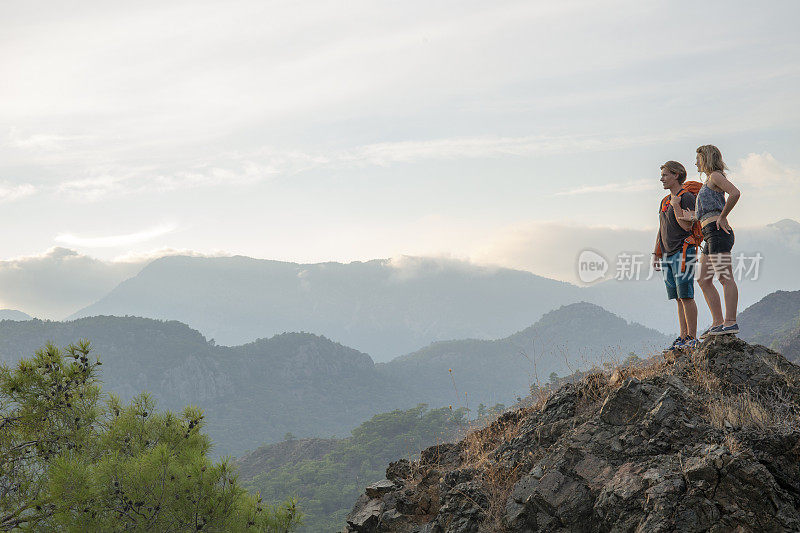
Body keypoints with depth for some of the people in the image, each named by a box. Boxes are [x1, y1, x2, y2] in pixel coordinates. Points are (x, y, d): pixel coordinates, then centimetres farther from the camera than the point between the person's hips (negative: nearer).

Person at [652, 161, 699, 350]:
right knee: (678, 298, 7)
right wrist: (656, 253, 19)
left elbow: (687, 226, -16)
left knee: (686, 296, -9)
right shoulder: (665, 201, 20)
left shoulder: (687, 197, -7)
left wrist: (676, 207, -15)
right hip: (668, 254, 8)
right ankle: (683, 336, 9)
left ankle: (692, 338, -7)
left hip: (683, 252, -8)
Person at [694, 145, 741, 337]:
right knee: (703, 279, 8)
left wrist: (722, 217, -14)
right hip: (710, 235, 11)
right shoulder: (708, 182, 26)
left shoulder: (716, 176, -3)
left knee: (725, 277, -14)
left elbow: (735, 193, -20)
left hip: (717, 232, -11)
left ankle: (731, 322, -18)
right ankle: (718, 322, 7)